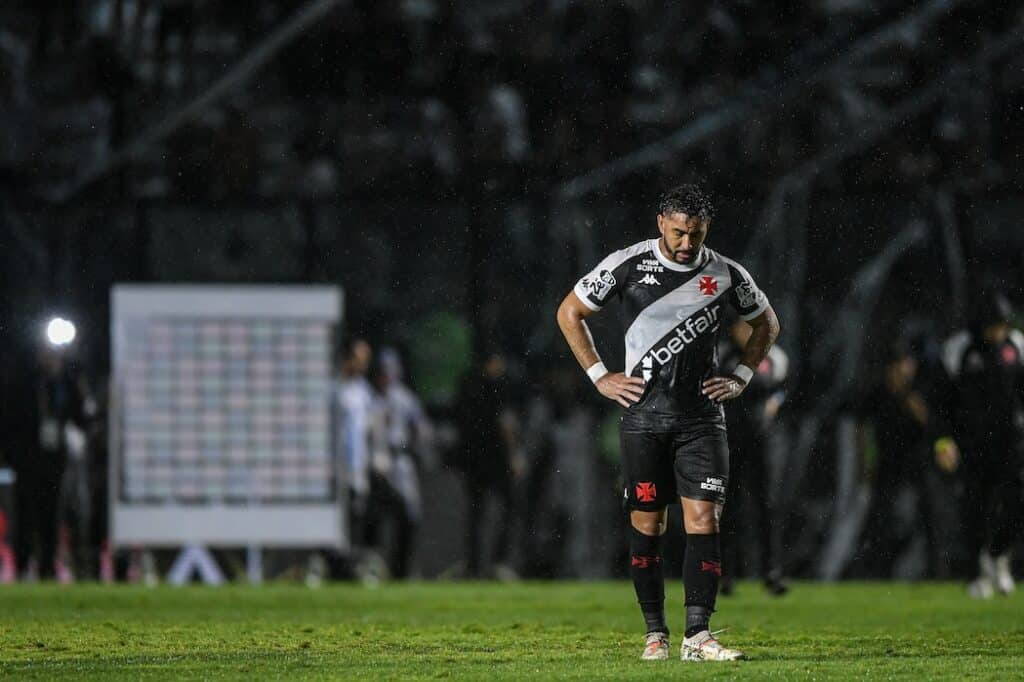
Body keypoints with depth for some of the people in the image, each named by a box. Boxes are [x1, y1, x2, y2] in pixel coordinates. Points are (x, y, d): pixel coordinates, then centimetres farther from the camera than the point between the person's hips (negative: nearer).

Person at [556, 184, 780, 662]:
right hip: (644, 413, -1)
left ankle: (697, 635, -10)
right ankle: (655, 634, 10)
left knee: (704, 519, -9)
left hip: (702, 416, 1)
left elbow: (766, 323, 19)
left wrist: (741, 376, 7)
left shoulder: (726, 274, 1)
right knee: (647, 523, 1)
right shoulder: (628, 265, -4)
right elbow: (570, 312, 6)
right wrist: (599, 377, 1)